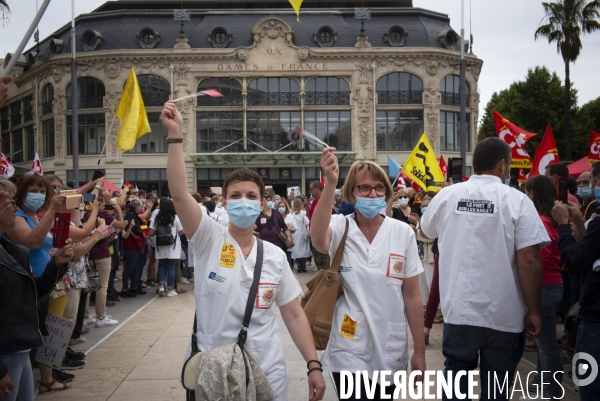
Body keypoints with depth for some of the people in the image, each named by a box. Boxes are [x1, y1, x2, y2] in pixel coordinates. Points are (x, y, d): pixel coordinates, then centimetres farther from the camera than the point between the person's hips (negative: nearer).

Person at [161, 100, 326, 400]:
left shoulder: (275, 255, 0)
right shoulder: (209, 240, -7)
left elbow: (294, 314, 4)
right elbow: (179, 194, -22)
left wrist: (313, 365, -3)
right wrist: (176, 135, -28)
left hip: (266, 371, 2)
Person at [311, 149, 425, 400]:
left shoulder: (403, 233, -2)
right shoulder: (340, 228, -6)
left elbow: (412, 295, 2)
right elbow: (318, 239, -31)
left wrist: (419, 350, 3)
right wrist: (330, 183, -41)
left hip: (390, 352, 2)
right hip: (349, 352, -2)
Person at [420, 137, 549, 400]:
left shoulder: (446, 195, 1)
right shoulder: (517, 201, -10)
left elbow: (425, 232, 20)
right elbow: (529, 260, -15)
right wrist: (533, 311, -6)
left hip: (458, 311, 2)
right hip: (504, 316, -2)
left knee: (456, 379, 17)